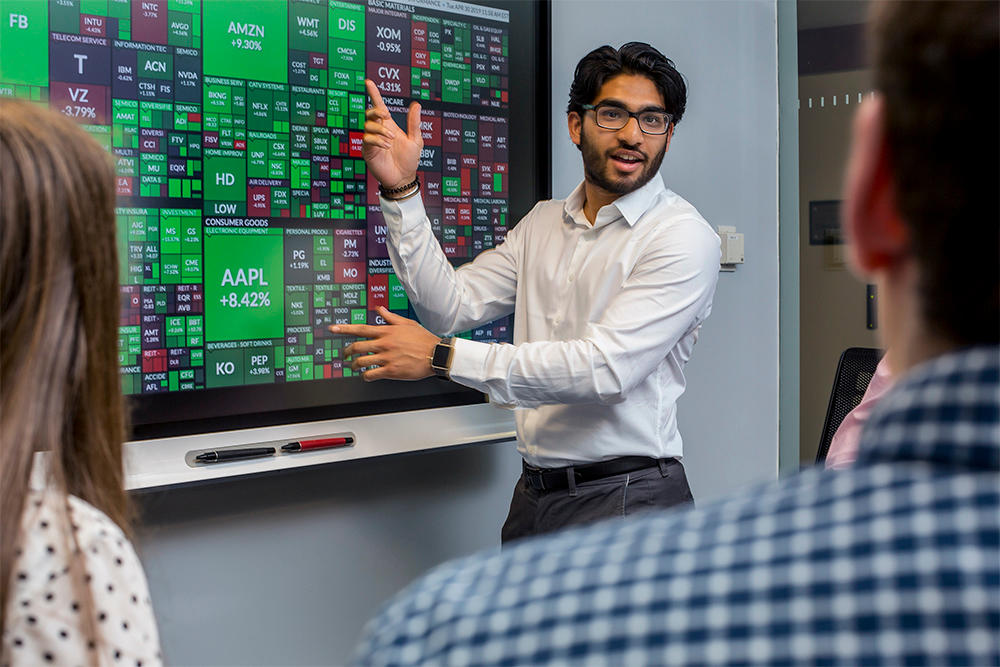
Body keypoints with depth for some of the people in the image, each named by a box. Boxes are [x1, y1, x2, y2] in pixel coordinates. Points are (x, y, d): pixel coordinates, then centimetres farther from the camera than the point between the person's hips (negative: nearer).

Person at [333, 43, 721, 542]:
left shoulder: (683, 237, -12)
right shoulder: (543, 224, 11)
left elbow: (606, 368, -23)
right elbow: (452, 306, 3)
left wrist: (443, 356, -21)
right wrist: (401, 191, -6)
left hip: (626, 500, -6)